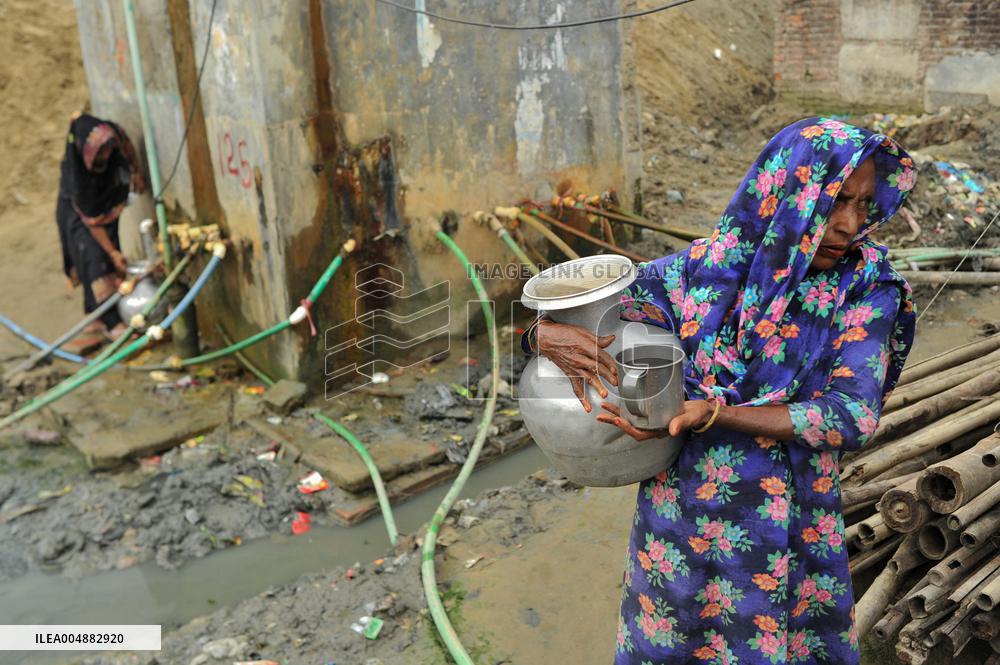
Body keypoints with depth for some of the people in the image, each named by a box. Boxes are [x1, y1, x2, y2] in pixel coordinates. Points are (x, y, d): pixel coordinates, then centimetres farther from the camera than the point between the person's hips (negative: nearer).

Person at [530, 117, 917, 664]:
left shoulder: (866, 291, -11)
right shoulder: (700, 268, -11)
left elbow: (853, 417, -19)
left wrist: (714, 413, -28)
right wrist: (549, 334, -26)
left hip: (791, 533, 0)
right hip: (682, 512, 1)